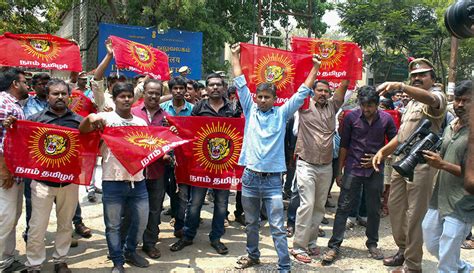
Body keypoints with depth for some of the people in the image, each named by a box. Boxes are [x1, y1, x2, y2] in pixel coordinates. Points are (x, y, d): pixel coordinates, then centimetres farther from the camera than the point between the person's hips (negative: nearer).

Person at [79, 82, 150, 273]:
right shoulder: (106, 118, -2)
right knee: (113, 225, 6)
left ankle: (130, 252, 37)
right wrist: (90, 117, -33)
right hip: (113, 181, -4)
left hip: (138, 180, 4)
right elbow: (82, 130, -13)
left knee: (141, 221, 14)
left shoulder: (141, 122, 11)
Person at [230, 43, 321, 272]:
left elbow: (301, 93, 1)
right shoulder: (250, 110, 5)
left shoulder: (282, 113, 2)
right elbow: (241, 83, 6)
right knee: (251, 223, 18)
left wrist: (315, 68, -1)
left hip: (273, 179, -2)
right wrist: (236, 57, 7)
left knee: (277, 228, -1)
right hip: (250, 177, 2)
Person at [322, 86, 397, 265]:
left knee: (374, 209, 12)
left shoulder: (386, 119, -3)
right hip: (353, 169, -1)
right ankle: (334, 246, 5)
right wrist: (339, 171, 2)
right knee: (343, 207, -1)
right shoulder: (351, 117, -6)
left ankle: (372, 243, 30)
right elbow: (344, 145, 1)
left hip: (375, 170, 2)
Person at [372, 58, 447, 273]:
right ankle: (403, 250, 31)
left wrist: (400, 86, -48)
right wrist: (382, 151, 12)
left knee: (415, 215, -4)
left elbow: (428, 98, -33)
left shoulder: (437, 97, -6)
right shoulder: (411, 102, 22)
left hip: (422, 163, -9)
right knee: (395, 206, 15)